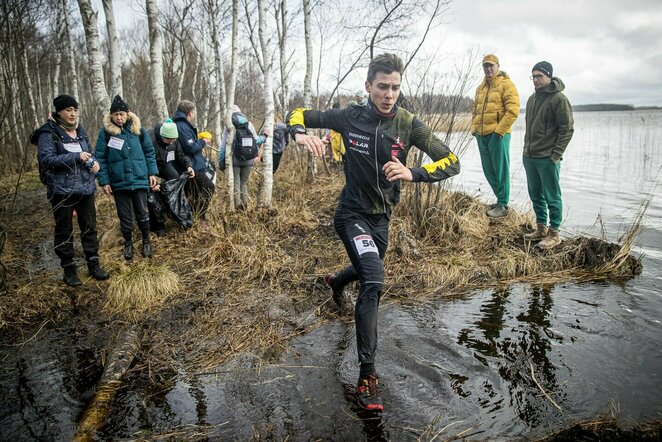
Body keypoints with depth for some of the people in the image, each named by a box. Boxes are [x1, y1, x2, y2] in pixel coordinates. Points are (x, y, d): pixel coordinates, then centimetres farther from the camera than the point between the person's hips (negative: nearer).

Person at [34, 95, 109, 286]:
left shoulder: (80, 131, 11)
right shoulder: (49, 133, -8)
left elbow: (89, 153, 21)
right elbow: (46, 159, -18)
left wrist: (94, 162, -3)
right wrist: (76, 157, -24)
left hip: (85, 188, 5)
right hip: (62, 190, -5)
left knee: (89, 227, 10)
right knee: (64, 231, 6)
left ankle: (93, 264, 22)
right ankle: (69, 270, 16)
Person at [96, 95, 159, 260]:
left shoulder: (138, 129, 0)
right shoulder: (105, 132, -4)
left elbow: (149, 152, 8)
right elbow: (100, 158, -3)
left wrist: (152, 173, 2)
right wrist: (104, 181, -6)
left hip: (139, 179, 0)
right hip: (119, 182, 0)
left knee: (142, 213, 5)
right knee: (125, 216, 9)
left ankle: (146, 241, 26)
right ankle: (128, 243, 29)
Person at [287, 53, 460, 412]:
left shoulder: (408, 124, -11)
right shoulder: (350, 116, -13)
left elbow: (451, 162, -15)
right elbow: (298, 114, -2)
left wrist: (413, 173, -34)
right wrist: (299, 134, -26)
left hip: (382, 216, 5)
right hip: (352, 213, -4)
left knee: (368, 272, 28)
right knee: (373, 282, -25)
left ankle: (336, 281, 67)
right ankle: (367, 374, -16)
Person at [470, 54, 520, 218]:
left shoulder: (506, 84, -4)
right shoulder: (480, 87, 18)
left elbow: (513, 109, -13)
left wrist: (500, 130, -17)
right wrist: (474, 128, 12)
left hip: (498, 134, -8)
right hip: (482, 135, 8)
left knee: (500, 170, -4)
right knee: (488, 170, 12)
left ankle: (503, 205, 3)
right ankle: (501, 199, 25)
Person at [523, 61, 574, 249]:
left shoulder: (559, 99, -9)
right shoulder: (532, 98, 15)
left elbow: (567, 130, -12)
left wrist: (556, 155, -16)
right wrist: (527, 148, 16)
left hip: (548, 158, -8)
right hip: (529, 157, 8)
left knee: (552, 197, -1)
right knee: (535, 195, 14)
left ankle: (554, 233, 8)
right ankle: (541, 228, 26)